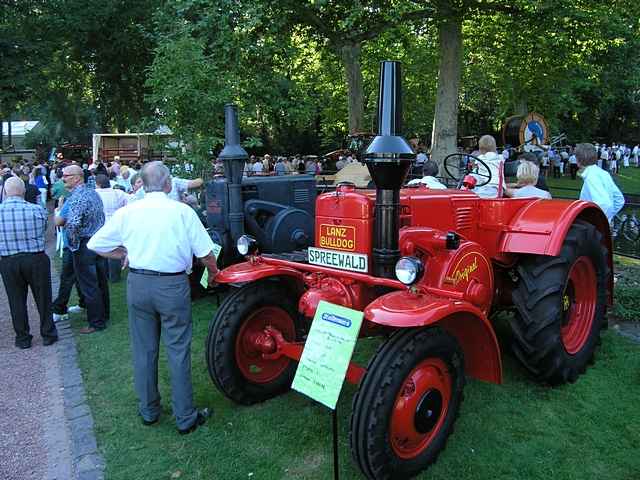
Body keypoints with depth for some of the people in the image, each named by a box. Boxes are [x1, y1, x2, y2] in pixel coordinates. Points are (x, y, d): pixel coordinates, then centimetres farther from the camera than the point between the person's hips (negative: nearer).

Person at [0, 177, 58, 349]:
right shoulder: (37, 210, -14)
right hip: (36, 260, -1)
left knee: (17, 301, 14)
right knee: (43, 298, 13)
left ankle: (22, 339, 25)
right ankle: (48, 334, 25)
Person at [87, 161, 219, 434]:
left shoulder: (127, 212, 0)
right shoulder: (182, 211, -8)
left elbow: (96, 245, 7)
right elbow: (205, 253, -6)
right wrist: (213, 275, 12)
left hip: (138, 283, 3)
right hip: (173, 285, -3)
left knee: (143, 350, 15)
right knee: (178, 351, 6)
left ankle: (148, 411, 30)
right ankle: (185, 417, 14)